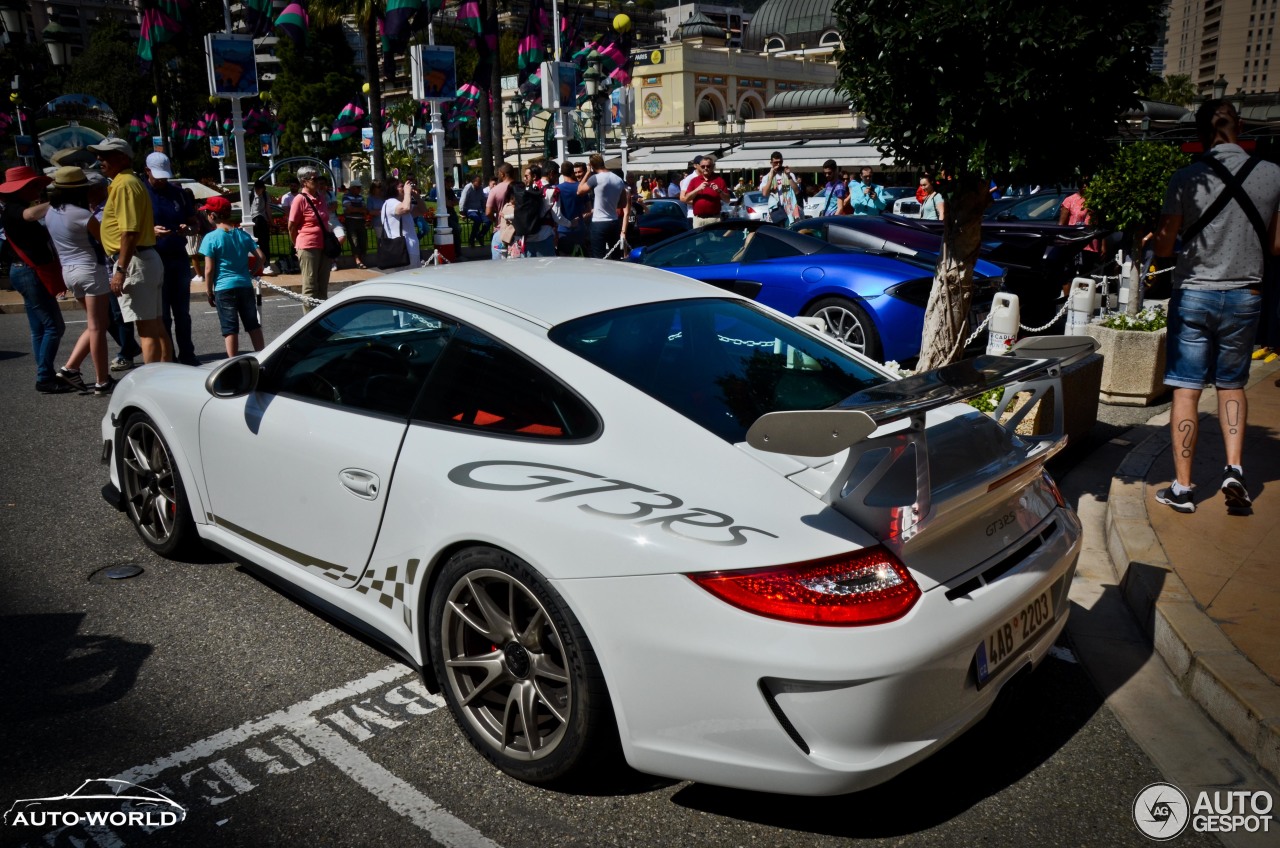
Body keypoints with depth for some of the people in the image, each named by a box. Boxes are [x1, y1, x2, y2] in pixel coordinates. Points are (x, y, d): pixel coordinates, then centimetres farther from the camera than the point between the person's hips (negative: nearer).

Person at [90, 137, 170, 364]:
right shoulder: (128, 182, 20)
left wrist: (121, 270, -22)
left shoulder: (124, 184, -12)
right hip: (147, 259, 10)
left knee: (146, 328, -9)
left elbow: (130, 232, -20)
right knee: (156, 326, 12)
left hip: (134, 262, -10)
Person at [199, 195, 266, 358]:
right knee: (253, 325, 13)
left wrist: (208, 292, -1)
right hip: (245, 285, 4)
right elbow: (261, 257, 2)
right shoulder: (242, 234, 5)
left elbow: (209, 270, -9)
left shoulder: (211, 238, -8)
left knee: (230, 329, 0)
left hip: (224, 288, -4)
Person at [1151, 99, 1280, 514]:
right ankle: (1234, 469, 6)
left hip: (1194, 294, -2)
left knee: (1186, 391, 2)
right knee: (1232, 385, 19)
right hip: (1244, 296, 3)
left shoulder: (1187, 178, -10)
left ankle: (1182, 487, 5)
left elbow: (1162, 248, -8)